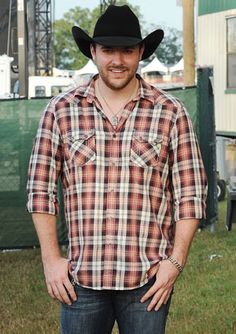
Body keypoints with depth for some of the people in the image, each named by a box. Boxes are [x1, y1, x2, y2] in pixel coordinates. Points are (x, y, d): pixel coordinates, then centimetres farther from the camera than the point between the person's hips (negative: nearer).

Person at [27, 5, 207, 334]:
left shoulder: (171, 113, 1)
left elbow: (190, 194, 2)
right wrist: (51, 259, -1)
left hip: (149, 280, 0)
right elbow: (41, 188, 5)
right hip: (81, 279, 1)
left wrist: (176, 261, -5)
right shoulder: (61, 110, 3)